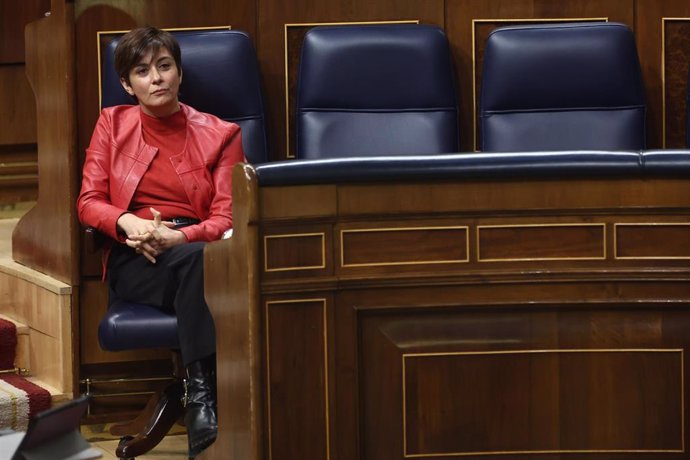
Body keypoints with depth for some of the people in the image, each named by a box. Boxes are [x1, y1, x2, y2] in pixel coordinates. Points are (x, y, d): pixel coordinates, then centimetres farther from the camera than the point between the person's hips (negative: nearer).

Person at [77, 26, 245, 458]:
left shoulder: (220, 134, 11)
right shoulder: (112, 124, 14)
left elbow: (226, 218, 1)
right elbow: (89, 202, 9)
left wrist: (176, 236, -19)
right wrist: (127, 223, -15)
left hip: (194, 246, 0)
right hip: (134, 259, 0)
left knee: (195, 258, -40)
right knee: (198, 262, -36)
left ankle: (201, 398, -43)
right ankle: (204, 394, -41)